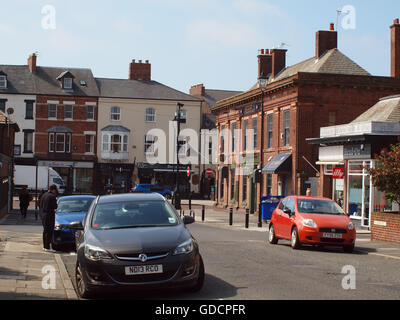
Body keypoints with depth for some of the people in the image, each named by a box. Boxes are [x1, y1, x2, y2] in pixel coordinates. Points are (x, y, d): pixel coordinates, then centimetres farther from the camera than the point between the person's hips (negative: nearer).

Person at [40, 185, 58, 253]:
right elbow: (55, 206, -14)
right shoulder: (52, 196, -15)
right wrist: (55, 200, 3)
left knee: (45, 230, 16)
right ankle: (47, 247, -7)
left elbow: (41, 205, 13)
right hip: (50, 214, -8)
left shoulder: (44, 195, 9)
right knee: (49, 231, -5)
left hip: (44, 214, 8)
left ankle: (44, 246, 22)